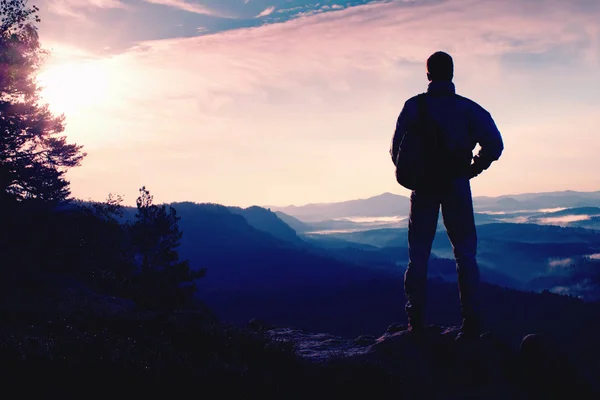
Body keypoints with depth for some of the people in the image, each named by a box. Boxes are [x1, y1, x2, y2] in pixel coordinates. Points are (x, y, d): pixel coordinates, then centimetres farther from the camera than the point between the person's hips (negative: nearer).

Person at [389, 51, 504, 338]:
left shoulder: (413, 106, 2)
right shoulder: (468, 108, 1)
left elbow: (396, 149, -4)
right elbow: (494, 144, -9)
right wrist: (473, 169, 3)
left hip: (424, 186, 0)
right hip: (457, 186, 0)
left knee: (418, 254, 8)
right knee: (465, 253, 5)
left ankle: (415, 323, 6)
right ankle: (471, 322, 0)